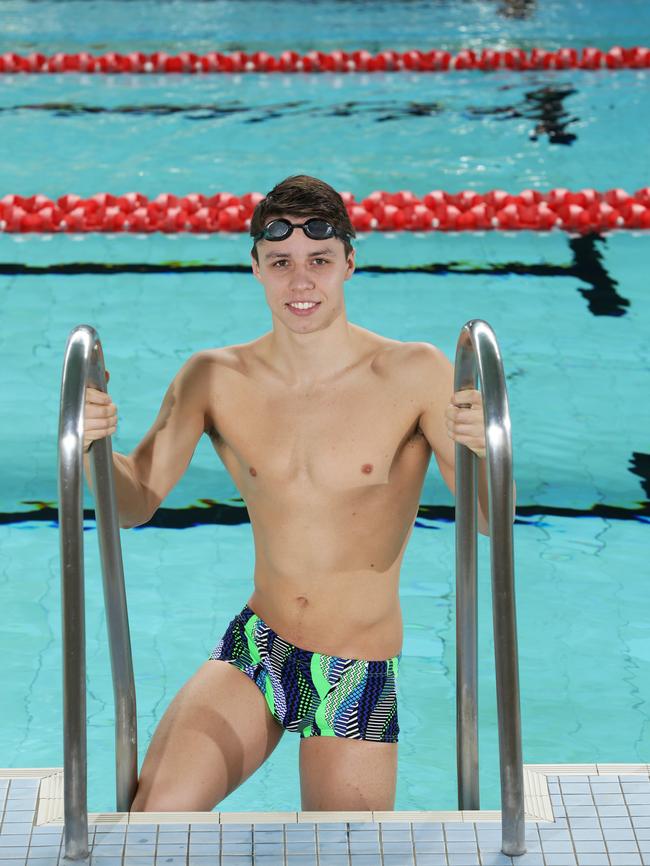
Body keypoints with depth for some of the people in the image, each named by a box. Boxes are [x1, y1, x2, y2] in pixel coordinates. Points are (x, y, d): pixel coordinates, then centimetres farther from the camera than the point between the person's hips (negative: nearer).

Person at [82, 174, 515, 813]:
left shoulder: (415, 374, -10)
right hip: (254, 651, 1)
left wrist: (486, 454, -37)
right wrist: (92, 447, -25)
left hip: (361, 681, -1)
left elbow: (490, 522, -14)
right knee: (152, 818, -20)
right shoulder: (215, 380, -3)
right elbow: (136, 502, -3)